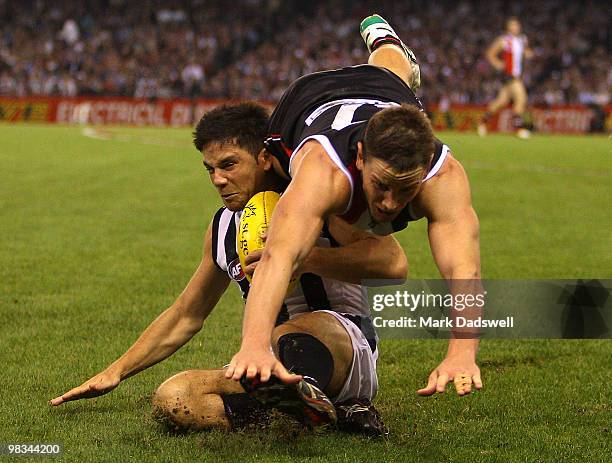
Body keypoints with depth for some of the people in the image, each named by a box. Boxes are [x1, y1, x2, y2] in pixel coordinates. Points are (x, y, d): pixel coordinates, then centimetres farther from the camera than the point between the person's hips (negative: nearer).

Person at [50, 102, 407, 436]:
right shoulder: (223, 230, 14)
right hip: (279, 372, 11)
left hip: (347, 345, -11)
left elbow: (393, 262, -22)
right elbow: (185, 316, 27)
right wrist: (115, 372, 25)